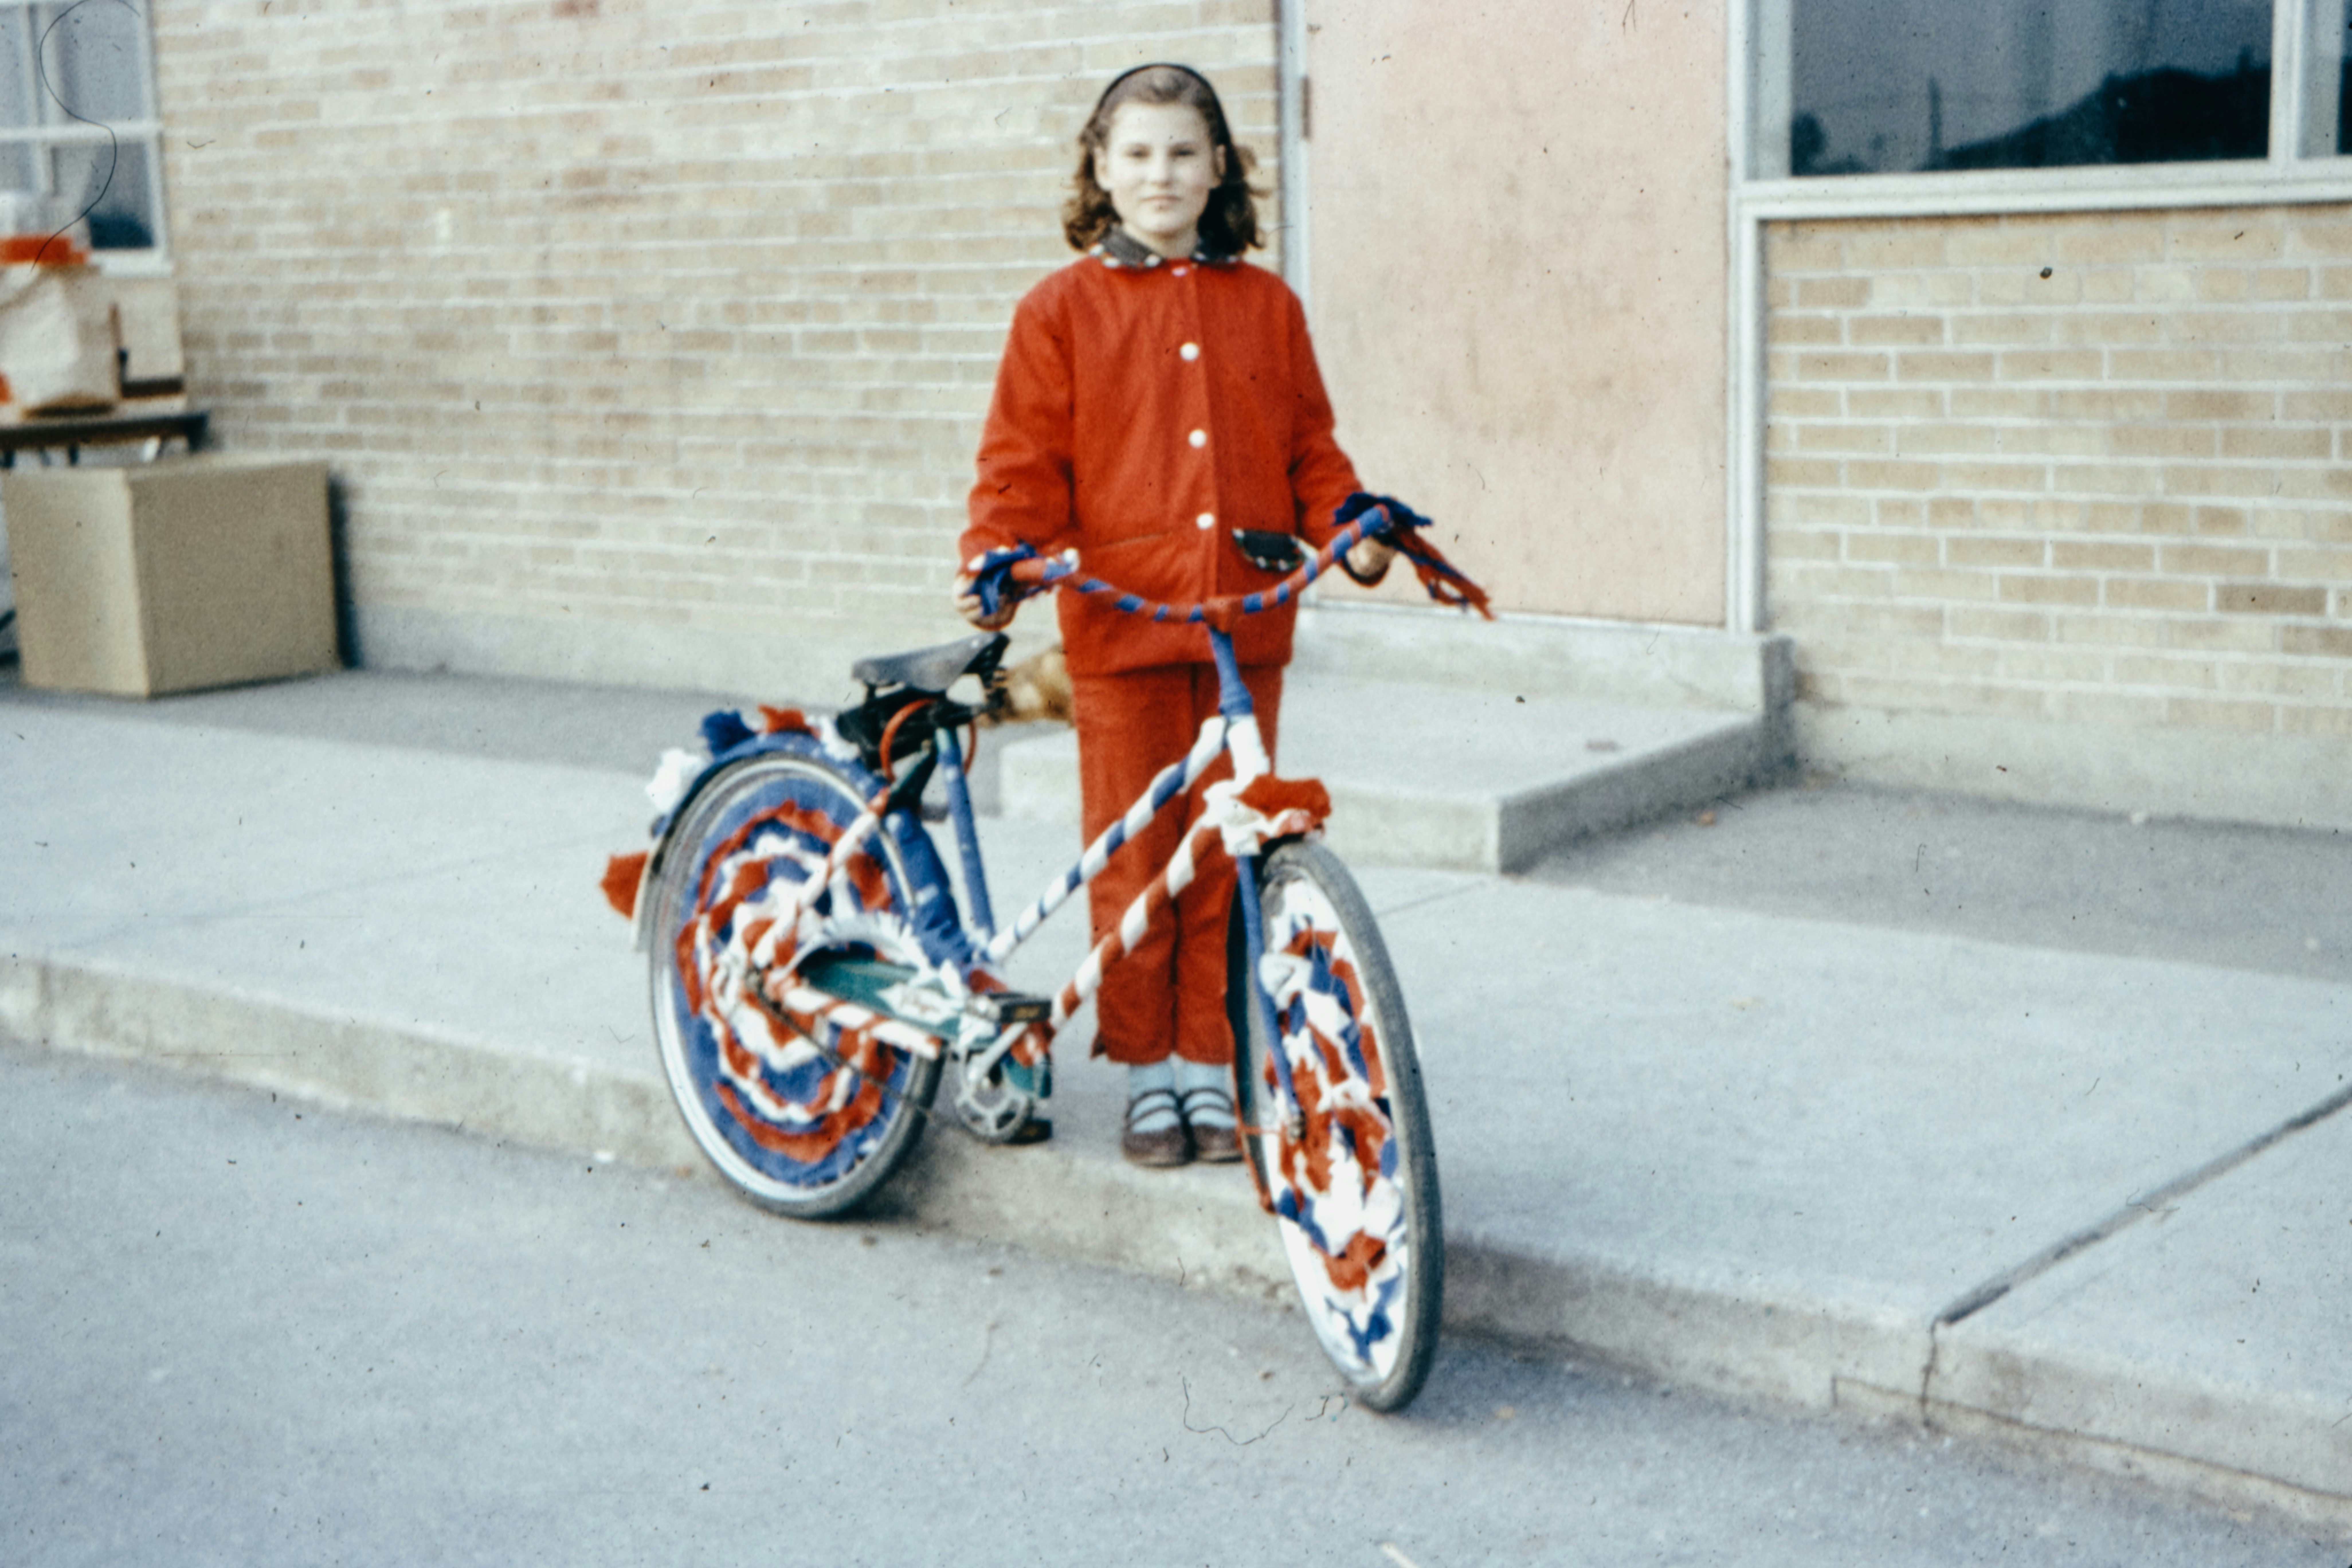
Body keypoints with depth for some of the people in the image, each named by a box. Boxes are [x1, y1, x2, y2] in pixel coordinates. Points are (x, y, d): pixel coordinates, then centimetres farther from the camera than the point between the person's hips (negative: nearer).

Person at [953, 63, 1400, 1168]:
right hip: (1120, 627, -2)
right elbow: (1024, 464, 1)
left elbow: (1310, 452, 13)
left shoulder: (1266, 307, 10)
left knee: (1227, 859, 8)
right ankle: (1146, 1074, 18)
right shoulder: (1062, 310, 3)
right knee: (1132, 861, 4)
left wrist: (1353, 531, -4)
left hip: (1245, 630, 2)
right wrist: (993, 564, -14)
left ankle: (1213, 1069, 20)